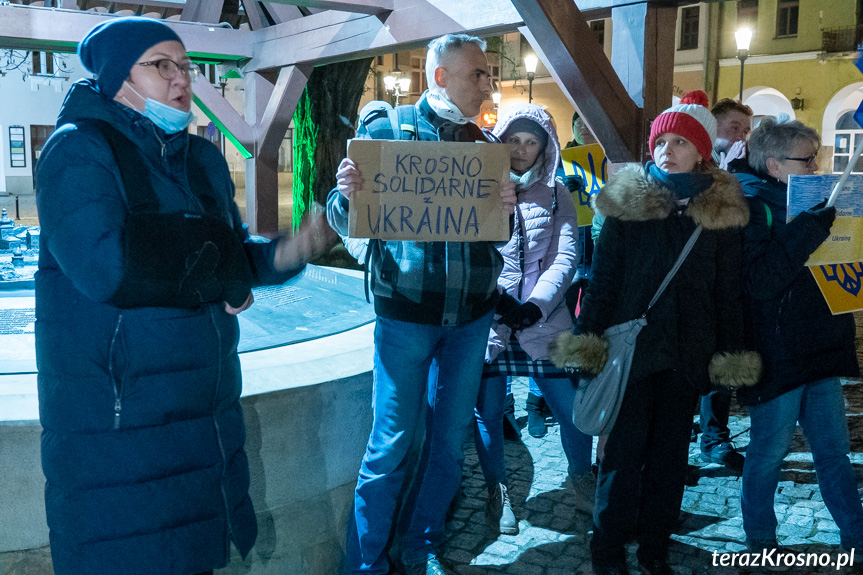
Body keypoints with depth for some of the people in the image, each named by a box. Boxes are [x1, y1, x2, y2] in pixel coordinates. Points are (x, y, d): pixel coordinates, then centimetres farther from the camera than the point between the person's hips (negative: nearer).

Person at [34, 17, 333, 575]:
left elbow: (235, 258, 14)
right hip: (116, 421, -7)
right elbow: (102, 265, -27)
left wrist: (282, 256, -8)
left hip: (205, 412, 7)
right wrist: (215, 271, -15)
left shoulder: (205, 159, 12)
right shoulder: (78, 150, -11)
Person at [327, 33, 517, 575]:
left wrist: (507, 207, -10)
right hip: (406, 312, -4)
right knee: (392, 444, 1)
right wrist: (347, 194, -24)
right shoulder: (388, 130, -2)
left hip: (471, 315, 4)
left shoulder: (486, 143, 8)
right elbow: (348, 222, -2)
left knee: (450, 439, 12)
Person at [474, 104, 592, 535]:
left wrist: (536, 305, -14)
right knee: (487, 410, 4)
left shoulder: (556, 196, 9)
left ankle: (583, 484, 29)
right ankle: (497, 492, 26)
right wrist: (496, 299, -15)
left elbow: (564, 259, 0)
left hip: (543, 318, 1)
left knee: (572, 407, 3)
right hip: (488, 318, -1)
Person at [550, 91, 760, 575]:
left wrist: (731, 353, 3)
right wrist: (588, 338, -7)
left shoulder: (722, 209, 4)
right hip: (631, 345, -2)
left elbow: (728, 289, 6)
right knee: (626, 446, 1)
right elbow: (603, 276, -2)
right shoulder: (628, 200, -1)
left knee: (671, 449, 11)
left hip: (689, 349, 2)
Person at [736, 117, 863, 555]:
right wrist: (812, 226, -27)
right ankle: (760, 543, 22)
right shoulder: (753, 209, -12)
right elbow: (760, 281, -25)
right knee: (769, 453, 6)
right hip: (777, 356, -7)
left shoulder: (812, 205, 12)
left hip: (819, 351, 7)